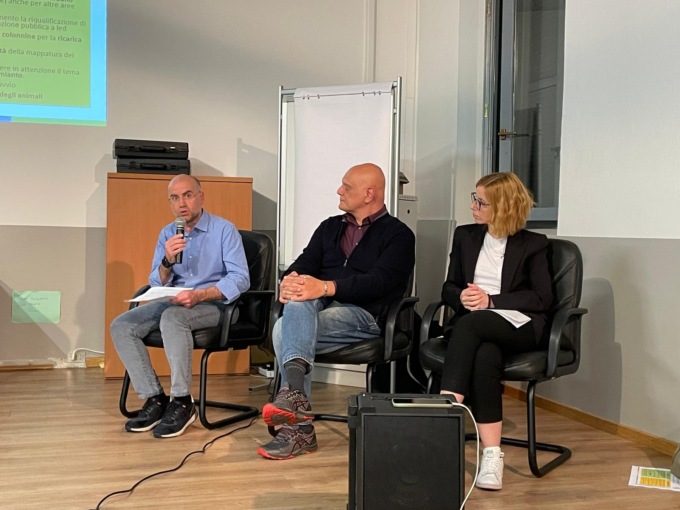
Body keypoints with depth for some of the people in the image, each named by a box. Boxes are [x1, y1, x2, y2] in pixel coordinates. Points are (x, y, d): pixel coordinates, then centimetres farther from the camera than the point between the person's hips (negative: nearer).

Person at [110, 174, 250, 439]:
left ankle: (182, 402, -25)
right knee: (121, 326, -15)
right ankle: (155, 399, -12)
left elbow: (240, 278, -16)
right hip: (174, 301, 6)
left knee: (173, 317, -37)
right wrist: (167, 261, -16)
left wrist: (199, 294, -29)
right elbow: (157, 285, 6)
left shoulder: (224, 229, -7)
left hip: (213, 304, -6)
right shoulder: (167, 234, 9)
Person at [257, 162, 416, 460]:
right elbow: (306, 263, 10)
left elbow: (379, 281, -11)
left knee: (284, 330, -30)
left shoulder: (398, 235, 5)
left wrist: (326, 287, -24)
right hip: (317, 306, 5)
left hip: (364, 314, -5)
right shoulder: (330, 227, 24)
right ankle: (296, 391, -45)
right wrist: (289, 281, -15)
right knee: (298, 303, -32)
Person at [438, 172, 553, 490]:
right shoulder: (465, 236, 19)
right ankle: (491, 455, -38)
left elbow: (542, 299, 0)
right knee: (484, 357, -36)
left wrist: (492, 300, -11)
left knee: (469, 325, -36)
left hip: (518, 324, -2)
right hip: (475, 325, 2)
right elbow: (448, 289, 18)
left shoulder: (533, 244, 9)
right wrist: (462, 297, -8)